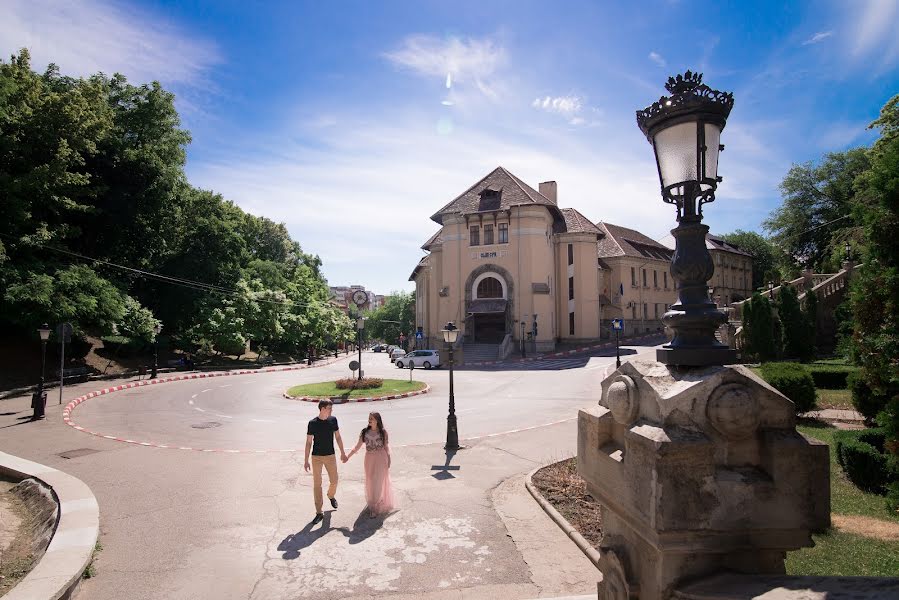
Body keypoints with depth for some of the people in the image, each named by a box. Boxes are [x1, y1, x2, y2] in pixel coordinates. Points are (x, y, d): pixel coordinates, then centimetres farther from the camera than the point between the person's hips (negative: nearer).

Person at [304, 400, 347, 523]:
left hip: (330, 455, 3)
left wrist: (342, 453, 11)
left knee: (334, 481, 8)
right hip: (316, 457, -2)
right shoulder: (313, 423, -11)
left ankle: (331, 496, 42)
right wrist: (306, 461, -7)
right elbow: (309, 442, -6)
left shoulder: (333, 420, -2)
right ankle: (319, 512, 11)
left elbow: (338, 437, 8)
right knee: (317, 484, 2)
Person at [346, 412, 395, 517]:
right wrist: (348, 457, -5)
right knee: (370, 483, 9)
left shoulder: (383, 432, -5)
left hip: (381, 459, -2)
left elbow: (386, 447, 1)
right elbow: (357, 447, 1)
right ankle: (372, 506, 25)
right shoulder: (365, 432, -1)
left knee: (380, 482, 3)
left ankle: (381, 505, 14)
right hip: (369, 460, 2)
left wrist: (389, 461, 1)